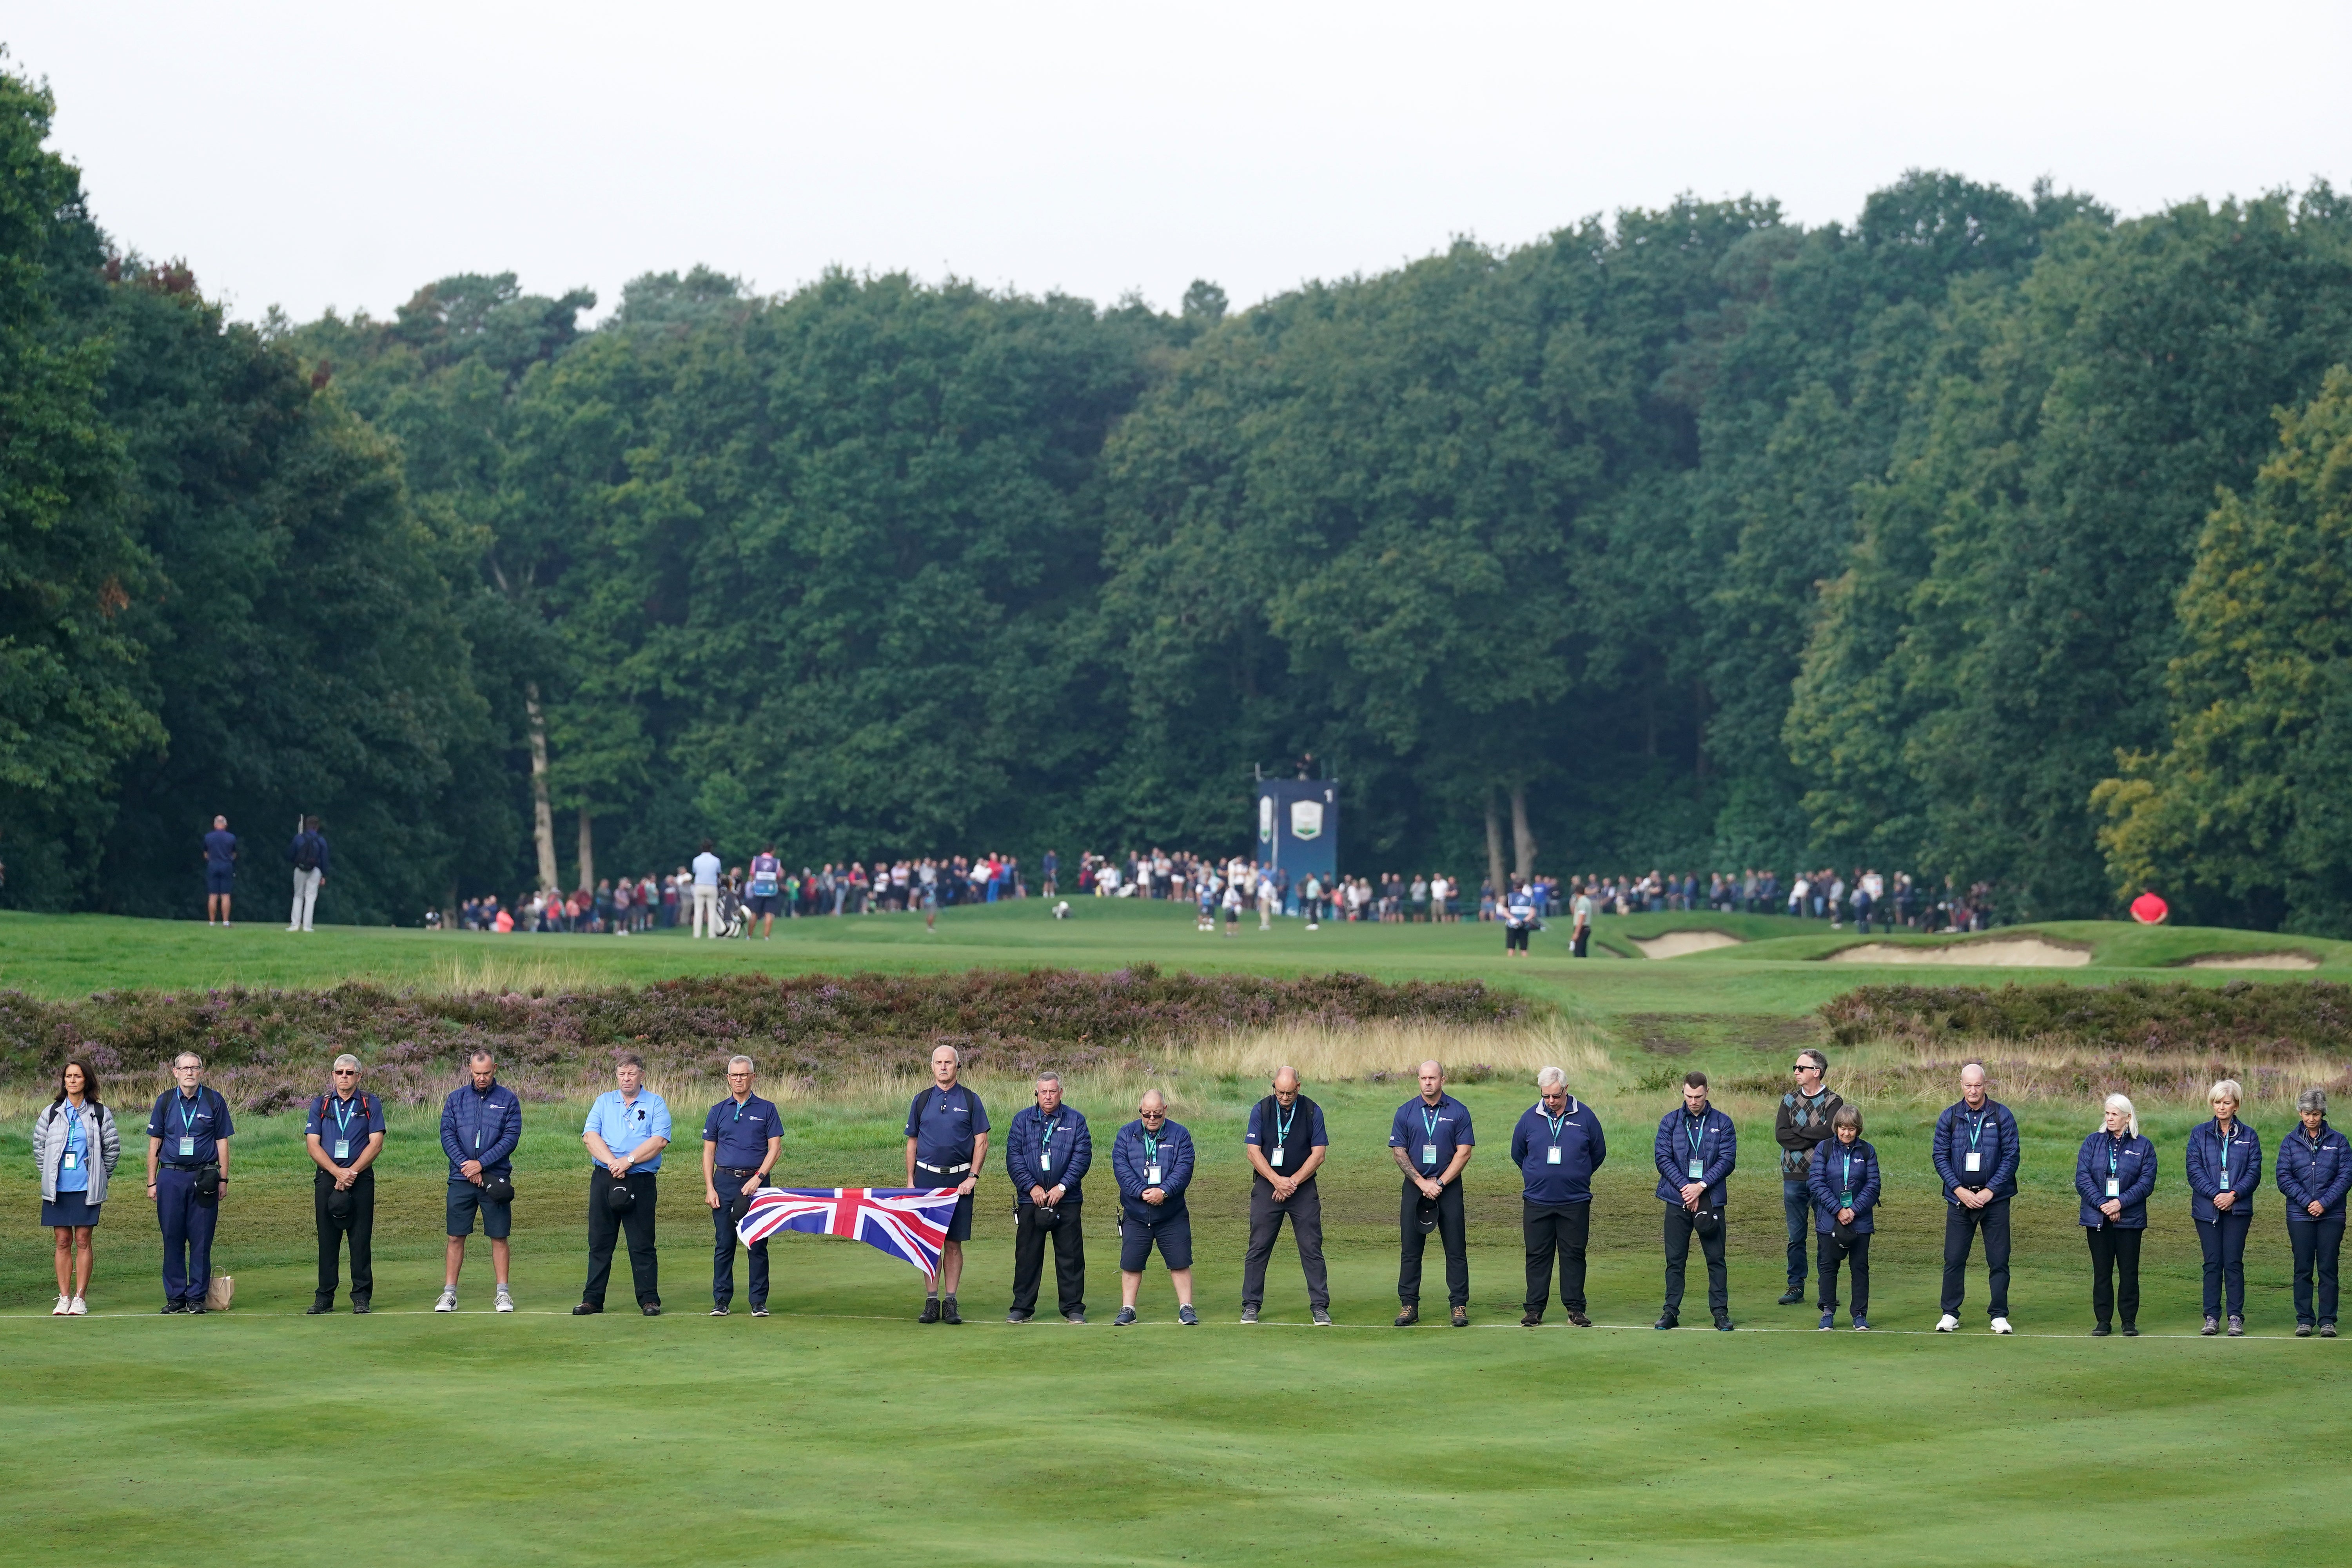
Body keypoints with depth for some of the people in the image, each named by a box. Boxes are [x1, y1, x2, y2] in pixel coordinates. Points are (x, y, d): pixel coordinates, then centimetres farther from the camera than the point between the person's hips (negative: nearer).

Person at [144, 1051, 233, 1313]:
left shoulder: (214, 1101, 4)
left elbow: (222, 1142, 7)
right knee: (172, 1239, 2)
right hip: (171, 1176, 1)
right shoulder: (165, 1101, 8)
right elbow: (155, 1143, 11)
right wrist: (151, 1181, 6)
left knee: (201, 1239, -1)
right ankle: (175, 1296, 9)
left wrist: (223, 1179, 1)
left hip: (203, 1177, -1)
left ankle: (197, 1296, 6)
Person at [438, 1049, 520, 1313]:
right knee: (456, 1238, 2)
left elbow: (511, 1137, -4)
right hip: (461, 1180, 1)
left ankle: (503, 1294, 6)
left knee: (499, 1237, 1)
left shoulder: (508, 1100, 4)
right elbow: (447, 1136, 2)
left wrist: (481, 1164, -13)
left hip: (495, 1179, -1)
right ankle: (449, 1294, 6)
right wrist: (467, 1167, -10)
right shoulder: (456, 1099, 8)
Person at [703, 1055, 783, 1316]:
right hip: (725, 1182, 1)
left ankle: (759, 1302, 4)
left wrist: (758, 1178, -12)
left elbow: (775, 1147, 1)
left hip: (756, 1182, -1)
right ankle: (721, 1301, 7)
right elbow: (709, 1151, 10)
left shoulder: (766, 1110, 6)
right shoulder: (718, 1111, 11)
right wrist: (710, 1188, 0)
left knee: (758, 1245, -1)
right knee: (723, 1245, 1)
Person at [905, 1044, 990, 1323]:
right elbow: (912, 1142, 13)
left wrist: (972, 1177, -7)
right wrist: (910, 1181, 6)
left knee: (954, 1242, -1)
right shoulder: (922, 1100, 10)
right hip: (927, 1176, 1)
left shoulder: (970, 1100, 5)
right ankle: (932, 1302, 5)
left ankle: (950, 1302, 4)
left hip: (959, 1179, -1)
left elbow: (981, 1142, 3)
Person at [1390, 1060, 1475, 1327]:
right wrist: (1422, 1183, -8)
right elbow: (1399, 1152, 2)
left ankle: (1459, 1305, 2)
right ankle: (1408, 1305, 6)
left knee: (1456, 1249, -2)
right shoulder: (1406, 1112, 5)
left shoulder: (1458, 1112, 1)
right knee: (1411, 1249, 1)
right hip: (1414, 1186, 1)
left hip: (1449, 1186, -1)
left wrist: (1440, 1183, -9)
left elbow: (1464, 1152, -2)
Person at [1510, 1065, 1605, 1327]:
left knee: (1574, 1254, 2)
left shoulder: (1584, 1117, 0)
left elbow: (1598, 1153, 13)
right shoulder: (1530, 1118, 2)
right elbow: (1517, 1153, 17)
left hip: (1575, 1201, -1)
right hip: (1537, 1201, 1)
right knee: (1537, 1256, 3)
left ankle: (1575, 1308, 9)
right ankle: (1535, 1309, 8)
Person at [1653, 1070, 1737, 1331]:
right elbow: (1662, 1158, 0)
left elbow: (1728, 1160, -2)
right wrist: (1685, 1187, -10)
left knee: (1716, 1258, 2)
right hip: (1677, 1200, 1)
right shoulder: (1670, 1122, 5)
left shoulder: (1722, 1123, 4)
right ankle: (1671, 1311, 9)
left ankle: (1720, 1311, 8)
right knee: (1675, 1259, 4)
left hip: (1710, 1199, -1)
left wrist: (1701, 1186, -12)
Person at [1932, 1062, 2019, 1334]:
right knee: (1954, 1259, 2)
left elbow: (2011, 1157, -3)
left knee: (1999, 1260, 1)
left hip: (1994, 1199, -1)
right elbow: (1940, 1157, 2)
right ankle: (1950, 1314, 10)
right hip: (1959, 1198, 1)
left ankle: (1999, 1316, 9)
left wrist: (1989, 1191, -11)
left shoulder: (2002, 1116, -2)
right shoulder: (1949, 1117, 3)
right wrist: (1960, 1191, -9)